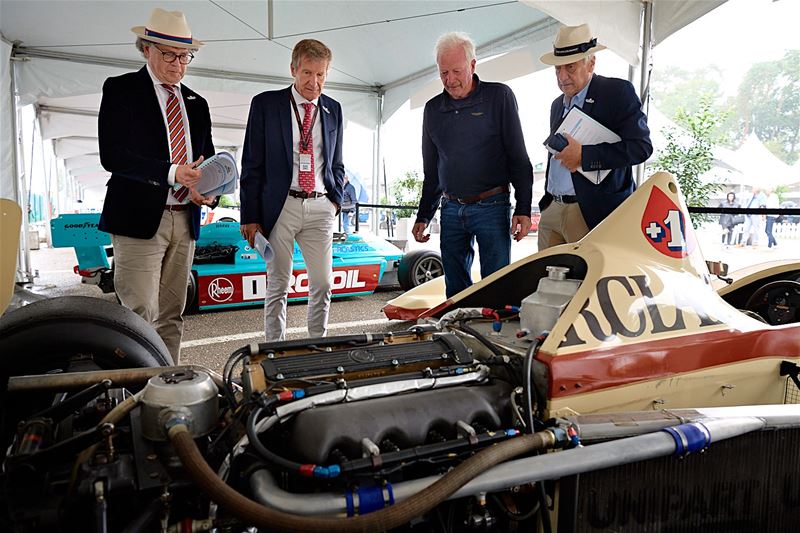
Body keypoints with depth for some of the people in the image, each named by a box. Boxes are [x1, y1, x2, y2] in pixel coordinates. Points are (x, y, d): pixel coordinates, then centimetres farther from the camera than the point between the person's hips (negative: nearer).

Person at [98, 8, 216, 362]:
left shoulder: (197, 104, 17)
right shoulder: (120, 89, 2)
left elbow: (208, 159, 20)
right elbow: (112, 155, -10)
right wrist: (172, 173, -22)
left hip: (184, 220, 5)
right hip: (138, 219, -5)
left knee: (171, 317, 10)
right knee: (141, 317, -9)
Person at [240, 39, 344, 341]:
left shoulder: (333, 110, 13)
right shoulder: (266, 104, 2)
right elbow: (251, 165, 0)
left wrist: (335, 200, 4)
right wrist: (250, 217, -6)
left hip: (320, 208, 3)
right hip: (280, 207, -3)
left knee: (322, 284, 4)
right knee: (278, 285, 3)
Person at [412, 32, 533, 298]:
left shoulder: (499, 96, 0)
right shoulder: (433, 109, 12)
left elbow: (519, 158, -2)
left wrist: (523, 209, -9)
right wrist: (423, 216, 16)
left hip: (492, 207, -4)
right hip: (451, 209, 4)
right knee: (455, 291, 8)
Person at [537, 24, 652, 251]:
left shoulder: (618, 92, -2)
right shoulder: (557, 104, 20)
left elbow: (641, 146, -12)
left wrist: (583, 155, -17)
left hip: (594, 214, -6)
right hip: (551, 211, 7)